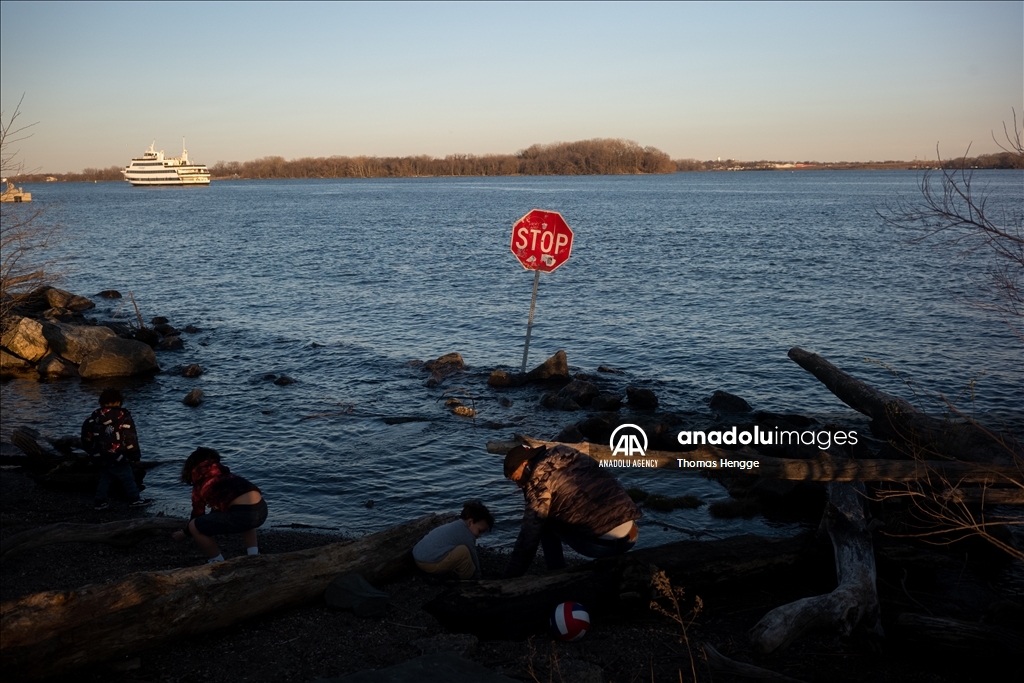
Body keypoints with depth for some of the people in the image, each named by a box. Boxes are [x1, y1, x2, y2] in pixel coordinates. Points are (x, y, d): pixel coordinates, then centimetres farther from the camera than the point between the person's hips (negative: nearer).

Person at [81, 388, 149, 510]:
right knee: (128, 478, 6)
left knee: (104, 479, 19)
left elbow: (86, 437, 14)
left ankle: (100, 502, 19)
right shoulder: (122, 417, -14)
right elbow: (130, 438, -14)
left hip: (101, 457, 6)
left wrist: (93, 452, 26)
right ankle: (134, 500, 11)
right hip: (117, 458, -6)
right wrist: (135, 455, -4)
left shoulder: (94, 417, 5)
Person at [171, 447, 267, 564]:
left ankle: (218, 562, 19)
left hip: (242, 514, -7)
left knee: (194, 527, 10)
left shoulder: (200, 484, 16)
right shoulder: (226, 475, 33)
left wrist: (185, 533, 48)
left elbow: (197, 514, 27)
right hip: (261, 510, 7)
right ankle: (253, 555, 28)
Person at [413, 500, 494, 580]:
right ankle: (466, 581, -2)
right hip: (430, 563, -11)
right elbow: (474, 561, -1)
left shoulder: (452, 525, 20)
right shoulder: (467, 536, -9)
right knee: (463, 552, -21)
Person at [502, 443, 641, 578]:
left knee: (545, 523, 12)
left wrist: (510, 577, 4)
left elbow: (529, 536, -3)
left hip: (603, 542, -7)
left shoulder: (541, 477, -2)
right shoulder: (569, 457, 18)